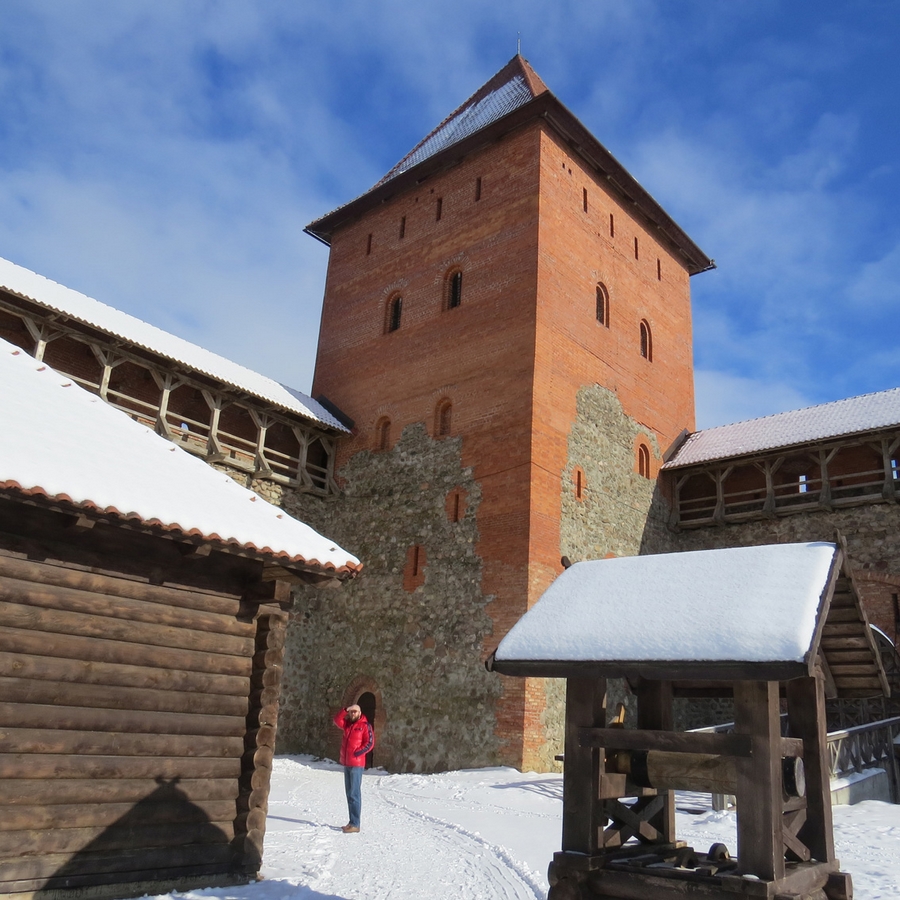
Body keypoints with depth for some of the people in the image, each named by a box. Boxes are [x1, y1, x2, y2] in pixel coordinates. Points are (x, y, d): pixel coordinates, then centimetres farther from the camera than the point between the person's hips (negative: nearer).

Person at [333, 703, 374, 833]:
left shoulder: (365, 726, -7)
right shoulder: (347, 724, 14)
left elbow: (370, 743, -11)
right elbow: (337, 720, 7)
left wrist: (356, 754, -15)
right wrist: (345, 710, -5)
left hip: (356, 764, -7)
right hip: (346, 763, 7)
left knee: (354, 794, -8)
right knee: (349, 793, 10)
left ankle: (355, 824, -7)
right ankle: (352, 822, 16)